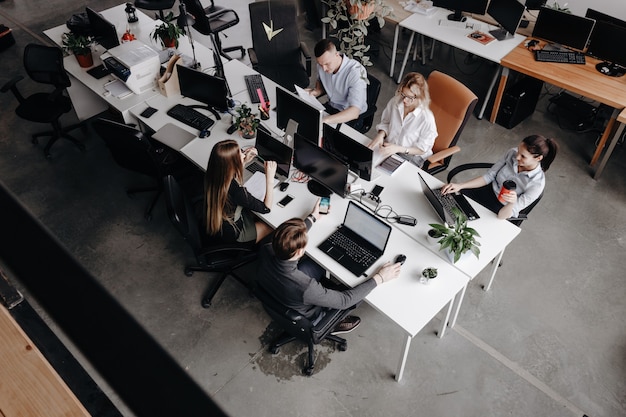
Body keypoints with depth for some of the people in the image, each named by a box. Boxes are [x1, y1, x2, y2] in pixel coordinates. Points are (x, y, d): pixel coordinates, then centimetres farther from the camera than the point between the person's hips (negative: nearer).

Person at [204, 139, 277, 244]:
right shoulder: (236, 191, -39)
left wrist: (244, 162, -5)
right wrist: (270, 177, -25)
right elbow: (266, 208, -23)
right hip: (232, 235, -7)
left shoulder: (213, 176, -18)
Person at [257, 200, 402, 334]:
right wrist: (379, 278, -24)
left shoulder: (266, 250, -29)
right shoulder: (305, 288, -45)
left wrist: (312, 217, 6)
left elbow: (289, 239, -5)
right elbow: (344, 300, -30)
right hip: (304, 320, -5)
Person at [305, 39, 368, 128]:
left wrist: (324, 120, -52)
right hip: (331, 106, 6)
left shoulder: (356, 71, -31)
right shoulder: (322, 64, -12)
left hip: (351, 117, -6)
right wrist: (317, 91, -10)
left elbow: (354, 112, -40)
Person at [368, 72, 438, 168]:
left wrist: (398, 149, -23)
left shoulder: (427, 118, -24)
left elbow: (423, 149, -12)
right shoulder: (395, 101, -10)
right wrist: (381, 134, -13)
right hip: (389, 146, 5)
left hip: (412, 156, -5)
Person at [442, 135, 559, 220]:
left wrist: (512, 203, -48)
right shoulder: (513, 153, -15)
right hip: (489, 191, 5)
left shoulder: (537, 183, -27)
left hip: (502, 211, -5)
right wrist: (460, 186, -15)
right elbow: (489, 177, -4)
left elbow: (502, 216, -26)